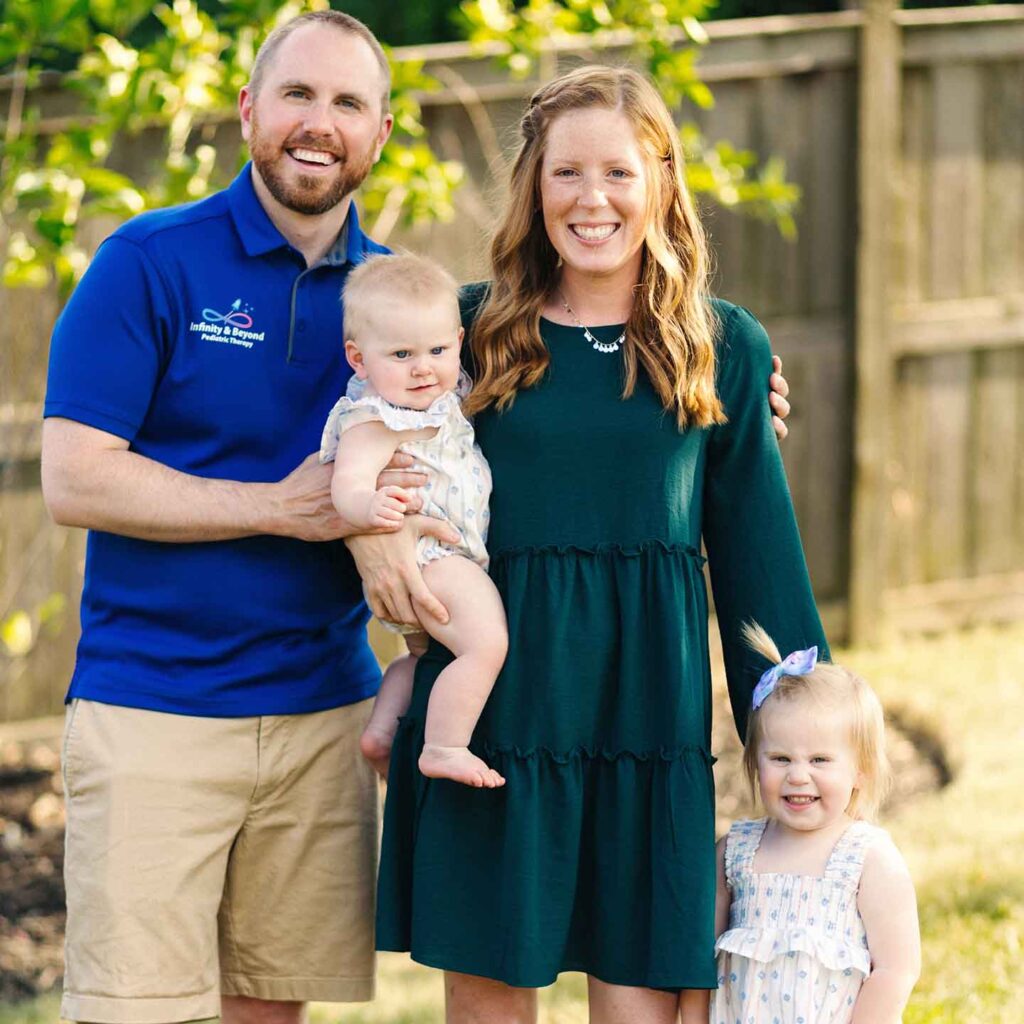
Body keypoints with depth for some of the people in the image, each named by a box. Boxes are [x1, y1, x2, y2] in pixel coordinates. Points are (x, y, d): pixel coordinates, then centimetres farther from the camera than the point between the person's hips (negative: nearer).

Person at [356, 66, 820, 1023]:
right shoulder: (470, 329, 5)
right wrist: (365, 523, -7)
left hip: (647, 703, 0)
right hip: (494, 698, 0)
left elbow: (756, 551, 9)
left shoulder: (724, 349, 6)